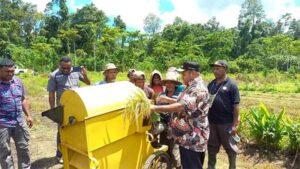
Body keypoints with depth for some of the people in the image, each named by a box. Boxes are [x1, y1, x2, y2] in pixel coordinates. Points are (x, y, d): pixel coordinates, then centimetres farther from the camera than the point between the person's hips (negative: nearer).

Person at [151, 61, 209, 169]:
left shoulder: (198, 89, -20)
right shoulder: (192, 87, 15)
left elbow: (182, 106, -32)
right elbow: (182, 103, 25)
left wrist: (156, 108, -30)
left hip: (192, 138, -10)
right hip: (188, 137, 10)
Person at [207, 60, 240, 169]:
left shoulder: (231, 85, -8)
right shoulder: (211, 84, 7)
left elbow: (235, 106, -10)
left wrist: (234, 124, -13)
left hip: (226, 123, -5)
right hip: (211, 122, 5)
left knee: (229, 147, 14)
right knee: (212, 147, 16)